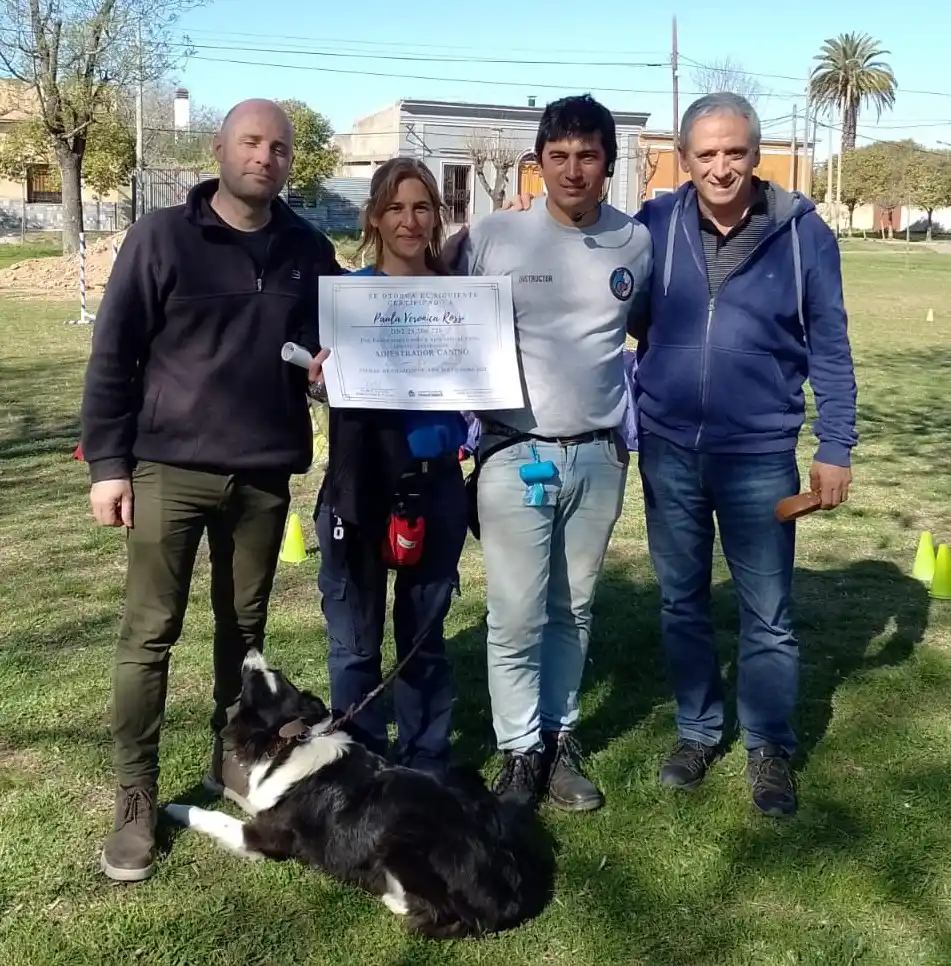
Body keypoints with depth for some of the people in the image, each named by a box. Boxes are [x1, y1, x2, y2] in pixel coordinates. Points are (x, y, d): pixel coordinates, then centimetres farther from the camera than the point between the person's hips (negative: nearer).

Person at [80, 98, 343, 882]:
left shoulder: (310, 250, 7)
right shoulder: (161, 237, -3)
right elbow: (113, 356, -3)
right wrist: (108, 462, -8)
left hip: (265, 475, 3)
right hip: (169, 468, -3)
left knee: (245, 630, 14)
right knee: (149, 635, 0)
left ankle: (234, 764, 30)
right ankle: (136, 802, 11)